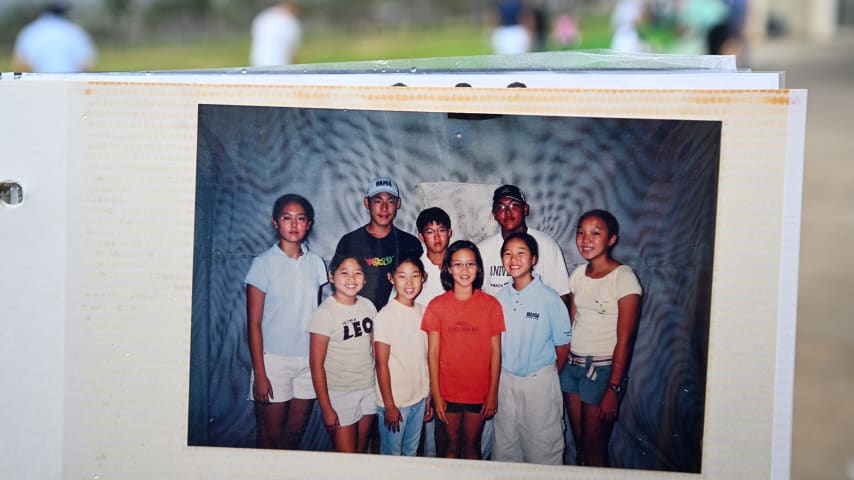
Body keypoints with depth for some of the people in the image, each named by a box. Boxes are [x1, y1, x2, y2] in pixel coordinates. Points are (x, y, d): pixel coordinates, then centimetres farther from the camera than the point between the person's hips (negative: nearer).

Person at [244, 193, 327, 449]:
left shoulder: (315, 263, 7)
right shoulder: (263, 264, -5)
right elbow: (254, 323, -6)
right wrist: (259, 374, -11)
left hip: (308, 360, 4)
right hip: (274, 359, -4)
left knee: (295, 433, 9)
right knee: (270, 436, 2)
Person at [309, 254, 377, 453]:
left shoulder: (368, 306, 4)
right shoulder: (325, 313, -13)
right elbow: (316, 363, -12)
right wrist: (326, 408, -14)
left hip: (368, 390, 5)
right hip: (339, 393, -5)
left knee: (362, 452, 11)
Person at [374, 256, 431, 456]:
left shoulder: (423, 312, 4)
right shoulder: (386, 315, -13)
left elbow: (425, 358, 9)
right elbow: (382, 364, -12)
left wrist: (428, 397, 8)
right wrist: (389, 406, -12)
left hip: (419, 399, 5)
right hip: (395, 401, -5)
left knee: (411, 453, 16)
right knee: (391, 455, 6)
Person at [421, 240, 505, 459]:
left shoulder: (491, 304, -3)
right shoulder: (437, 305, -4)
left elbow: (495, 351, -1)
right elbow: (433, 353, -3)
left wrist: (493, 393, -3)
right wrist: (436, 395, -6)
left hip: (479, 392, 0)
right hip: (448, 392, 0)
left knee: (471, 445, 12)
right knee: (452, 445, 11)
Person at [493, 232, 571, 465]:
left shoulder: (549, 298, -11)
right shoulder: (499, 298, 2)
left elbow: (563, 343, -4)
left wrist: (550, 375, 5)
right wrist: (498, 375, 7)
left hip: (540, 380, -4)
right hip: (505, 380, 4)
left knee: (543, 446, 3)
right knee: (505, 445, 13)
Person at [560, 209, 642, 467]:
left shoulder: (623, 277, -12)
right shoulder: (578, 274, 7)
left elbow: (624, 339, -14)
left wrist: (613, 389, -17)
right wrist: (560, 366, 5)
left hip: (603, 368, -6)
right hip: (573, 365, 6)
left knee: (594, 450, 0)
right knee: (579, 445, 10)